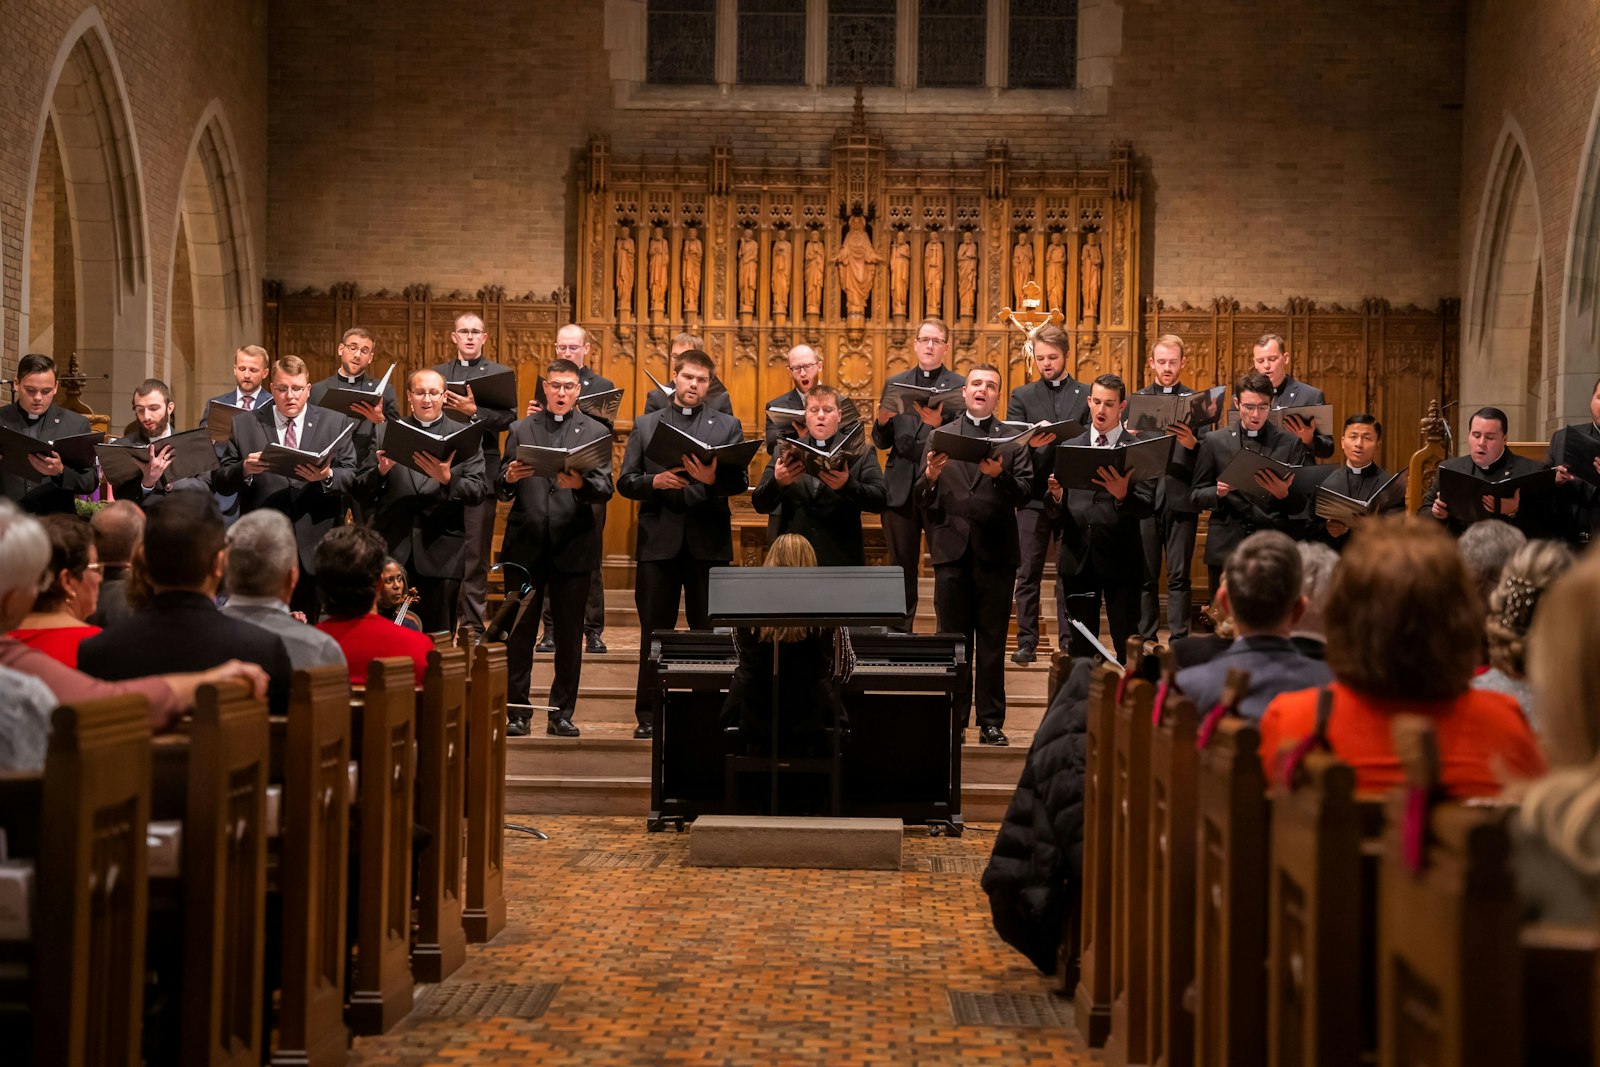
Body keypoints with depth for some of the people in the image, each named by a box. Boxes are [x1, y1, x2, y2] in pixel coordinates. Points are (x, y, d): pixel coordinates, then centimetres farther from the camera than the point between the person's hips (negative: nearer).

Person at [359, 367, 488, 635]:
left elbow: (479, 491, -4)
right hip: (392, 549, 1)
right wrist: (380, 471, -15)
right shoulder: (386, 432, 10)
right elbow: (362, 491, 6)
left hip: (441, 553, -1)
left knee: (438, 638, 4)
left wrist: (447, 480, -22)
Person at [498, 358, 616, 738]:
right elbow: (500, 490, 5)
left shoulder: (596, 432, 7)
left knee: (569, 635, 4)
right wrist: (509, 477, -17)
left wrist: (580, 483, -25)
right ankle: (517, 711, 9)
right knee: (520, 632, 3)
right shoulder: (520, 430, 11)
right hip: (525, 545, 1)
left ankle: (562, 714, 11)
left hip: (573, 547, -1)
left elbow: (605, 489, -5)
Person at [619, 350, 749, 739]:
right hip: (659, 539, 1)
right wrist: (655, 481, -13)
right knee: (654, 630, 3)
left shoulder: (727, 426, 10)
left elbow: (741, 480, -1)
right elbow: (625, 481, 7)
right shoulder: (645, 425, 12)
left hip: (708, 541, 0)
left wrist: (713, 479, -22)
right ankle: (648, 715, 9)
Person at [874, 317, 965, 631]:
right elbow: (882, 443, 11)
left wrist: (939, 424, -22)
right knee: (902, 568, 6)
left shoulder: (961, 387, 3)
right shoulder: (895, 384, 13)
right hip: (901, 488, 3)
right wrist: (882, 420, -10)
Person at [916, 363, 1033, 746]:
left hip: (996, 551, -1)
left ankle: (991, 721, 8)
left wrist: (1000, 474, -21)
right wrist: (930, 476, -16)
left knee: (992, 642, 3)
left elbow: (1025, 492, -3)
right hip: (952, 548, 1)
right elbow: (922, 500, 5)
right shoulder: (940, 437, 11)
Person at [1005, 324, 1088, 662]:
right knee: (1028, 572, 2)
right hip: (1033, 493, 1)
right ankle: (1027, 642, 6)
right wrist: (1030, 443, -21)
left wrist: (1054, 442, -15)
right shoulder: (1022, 396, 11)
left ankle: (1071, 642, 8)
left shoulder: (1088, 395, 8)